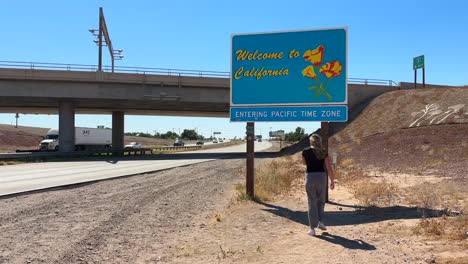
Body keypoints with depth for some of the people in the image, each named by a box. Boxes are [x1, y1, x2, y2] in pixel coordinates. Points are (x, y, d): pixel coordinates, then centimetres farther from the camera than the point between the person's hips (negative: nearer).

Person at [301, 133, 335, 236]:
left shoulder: (305, 151, 0)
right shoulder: (323, 152, 2)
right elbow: (329, 168, -2)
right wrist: (332, 181, 5)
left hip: (310, 177, -1)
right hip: (321, 177, 1)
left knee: (312, 203, 2)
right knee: (321, 201, 21)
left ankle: (312, 229, 1)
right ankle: (320, 222, 12)